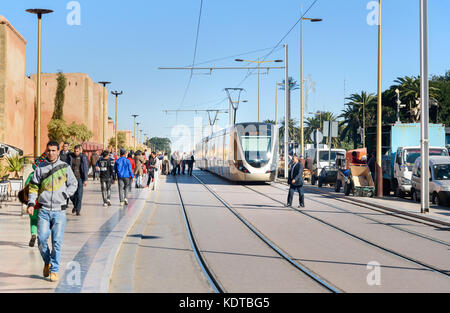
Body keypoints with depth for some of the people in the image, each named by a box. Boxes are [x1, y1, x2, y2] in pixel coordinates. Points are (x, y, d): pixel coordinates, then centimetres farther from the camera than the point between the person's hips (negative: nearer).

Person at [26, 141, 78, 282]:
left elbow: (73, 184, 11)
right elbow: (33, 186, 8)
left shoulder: (65, 167, 4)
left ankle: (54, 270, 7)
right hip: (44, 210, 1)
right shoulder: (40, 168, 7)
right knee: (41, 239, -4)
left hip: (59, 210, -1)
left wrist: (65, 195, -5)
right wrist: (31, 203, -4)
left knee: (57, 241, -4)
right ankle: (47, 262, 23)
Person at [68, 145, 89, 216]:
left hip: (80, 178, -2)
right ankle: (75, 205, 29)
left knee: (79, 195, -3)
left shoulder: (83, 158, -2)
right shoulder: (71, 157, 3)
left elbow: (85, 169, -2)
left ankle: (78, 210, 4)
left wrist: (85, 180, -6)